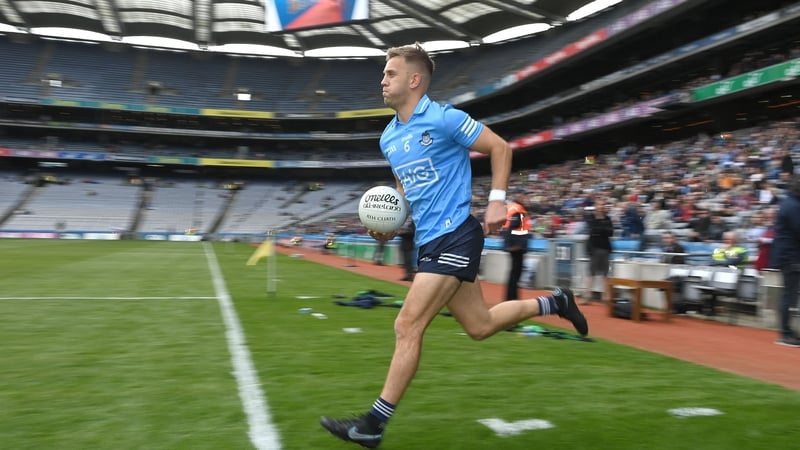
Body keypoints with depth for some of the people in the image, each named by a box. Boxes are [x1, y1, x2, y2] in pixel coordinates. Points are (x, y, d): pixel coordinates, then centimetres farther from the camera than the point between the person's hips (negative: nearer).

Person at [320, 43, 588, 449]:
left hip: (454, 237, -9)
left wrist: (497, 201, -13)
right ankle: (553, 302, 35)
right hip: (430, 241, 9)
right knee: (479, 325, 14)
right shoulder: (388, 138, 11)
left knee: (407, 327, -10)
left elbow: (500, 148, -5)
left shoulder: (443, 118, -12)